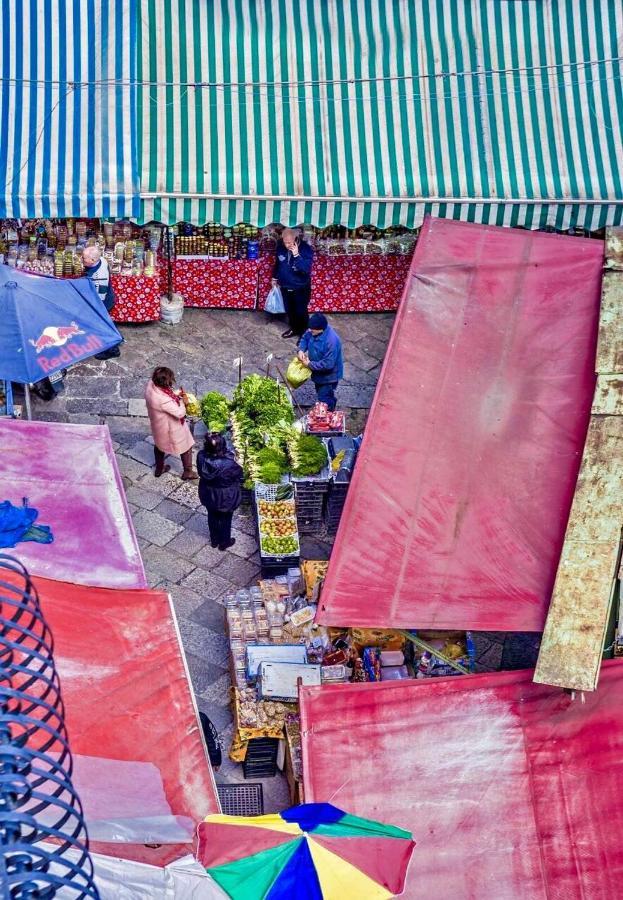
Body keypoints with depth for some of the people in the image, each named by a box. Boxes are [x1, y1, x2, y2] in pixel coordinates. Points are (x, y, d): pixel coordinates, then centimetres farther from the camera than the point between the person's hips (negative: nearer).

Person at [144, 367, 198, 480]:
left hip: (158, 424, 8)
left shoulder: (151, 384, -20)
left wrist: (176, 393, -11)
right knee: (186, 446, 18)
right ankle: (188, 472, 38)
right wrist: (183, 401, -15)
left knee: (159, 444, 32)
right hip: (170, 428, -8)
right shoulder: (164, 400, -43)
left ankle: (159, 469, 54)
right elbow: (180, 413, -31)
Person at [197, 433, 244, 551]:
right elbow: (239, 473, -17)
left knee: (212, 516, 30)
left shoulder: (201, 456, -28)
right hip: (225, 497, -3)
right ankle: (224, 542, 48)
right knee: (225, 519, 25)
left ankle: (214, 540, 53)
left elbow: (201, 473, -8)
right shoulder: (228, 464, -38)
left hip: (208, 495, 4)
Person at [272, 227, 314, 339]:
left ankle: (304, 333, 27)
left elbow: (306, 269, -34)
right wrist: (275, 277, 16)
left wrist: (296, 255, -40)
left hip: (301, 287, -5)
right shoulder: (281, 246, -10)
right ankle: (294, 328, 43)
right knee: (289, 309, 21)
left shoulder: (306, 249, -25)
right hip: (285, 286, 5)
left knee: (301, 311, 7)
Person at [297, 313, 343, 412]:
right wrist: (301, 350, -13)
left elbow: (328, 364, -35)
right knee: (320, 393, 28)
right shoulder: (313, 331, -14)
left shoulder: (331, 341, -38)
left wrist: (310, 364, -26)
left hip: (328, 375, -8)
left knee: (324, 400, 4)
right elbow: (304, 338, 7)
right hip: (318, 372, 8)